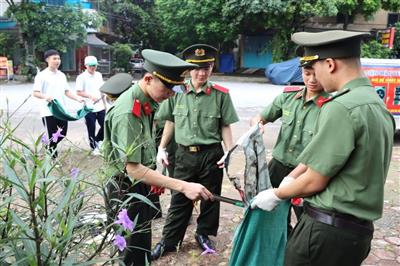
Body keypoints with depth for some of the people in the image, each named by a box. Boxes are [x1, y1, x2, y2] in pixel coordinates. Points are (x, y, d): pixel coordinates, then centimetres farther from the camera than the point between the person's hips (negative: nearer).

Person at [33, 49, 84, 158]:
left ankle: (48, 147, 37)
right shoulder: (41, 75, -8)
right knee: (52, 137, 1)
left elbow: (67, 91, 14)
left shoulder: (62, 75, 12)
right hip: (48, 112, -6)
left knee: (62, 135, 12)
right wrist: (45, 97, -34)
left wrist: (78, 98, -2)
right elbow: (35, 93, -13)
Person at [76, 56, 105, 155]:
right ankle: (94, 147, 20)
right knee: (91, 129, 5)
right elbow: (78, 92, -9)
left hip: (100, 107, 5)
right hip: (89, 108, -5)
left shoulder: (99, 75, 10)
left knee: (105, 125, 7)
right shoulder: (81, 77, -7)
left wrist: (104, 103, 16)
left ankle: (97, 140, 32)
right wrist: (90, 96, -22)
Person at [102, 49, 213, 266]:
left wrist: (157, 179, 9)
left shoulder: (146, 102, 2)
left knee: (141, 248, 23)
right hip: (127, 191, -9)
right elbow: (133, 168, -29)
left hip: (141, 187, 9)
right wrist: (182, 186, -33)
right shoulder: (127, 112, -26)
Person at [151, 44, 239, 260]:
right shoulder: (177, 93, -2)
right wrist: (161, 148, 6)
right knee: (179, 199, 12)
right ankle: (169, 240, 27)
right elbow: (170, 122, 9)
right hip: (184, 154, 1)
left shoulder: (220, 95, -6)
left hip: (212, 155, -1)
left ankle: (203, 234, 36)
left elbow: (225, 126, 0)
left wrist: (229, 152, -8)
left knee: (210, 197, 14)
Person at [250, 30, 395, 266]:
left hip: (328, 229, -8)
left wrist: (276, 195, 1)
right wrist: (292, 181, 15)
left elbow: (315, 181, -16)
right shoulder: (379, 106, 8)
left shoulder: (341, 107, -20)